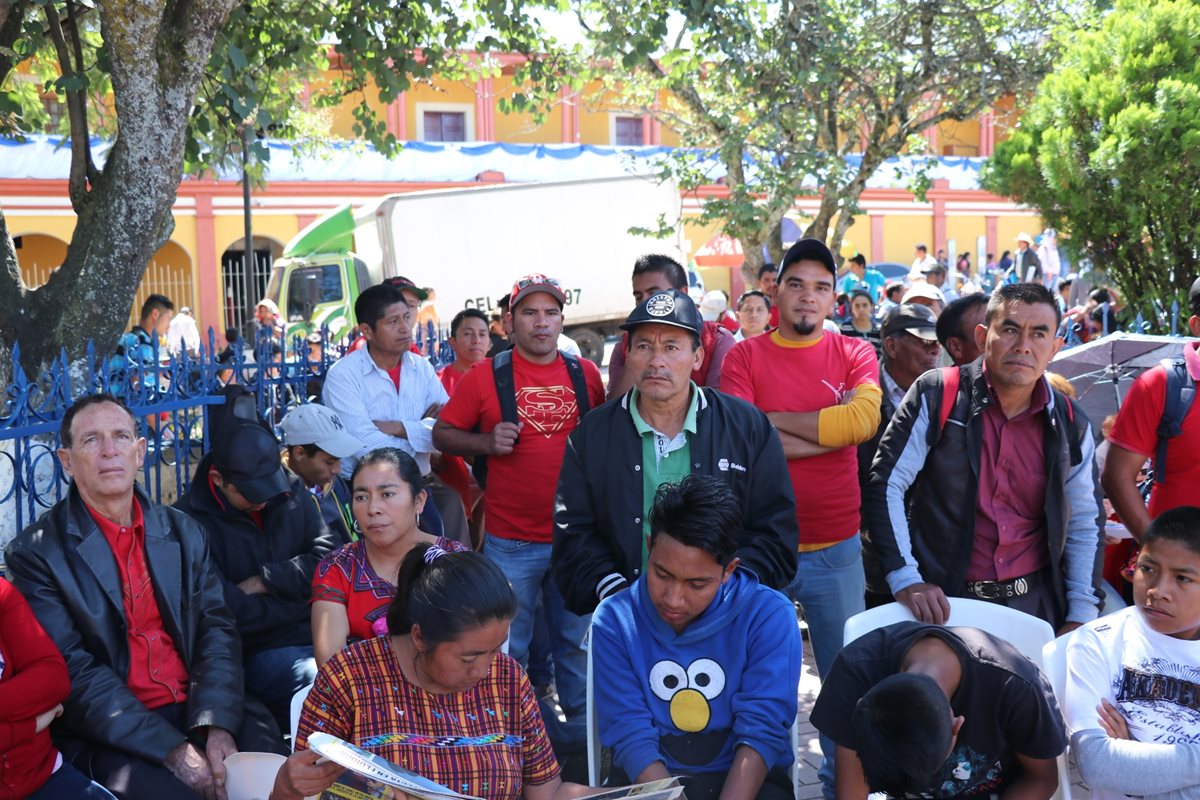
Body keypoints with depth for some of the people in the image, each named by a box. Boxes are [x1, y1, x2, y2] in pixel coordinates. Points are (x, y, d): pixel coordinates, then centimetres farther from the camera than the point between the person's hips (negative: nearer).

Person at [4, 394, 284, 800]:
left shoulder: (184, 532, 11)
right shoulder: (35, 553, -2)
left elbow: (217, 629, 4)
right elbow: (72, 672, -9)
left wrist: (217, 725, -14)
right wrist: (171, 748, -18)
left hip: (201, 709, 4)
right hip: (113, 736, -3)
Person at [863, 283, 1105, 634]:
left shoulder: (1071, 425, 2)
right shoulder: (938, 396, -10)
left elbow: (1085, 525, 10)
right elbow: (884, 486, -11)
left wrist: (1081, 618, 3)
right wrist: (905, 579, -18)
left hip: (1036, 604, 3)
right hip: (945, 602, -3)